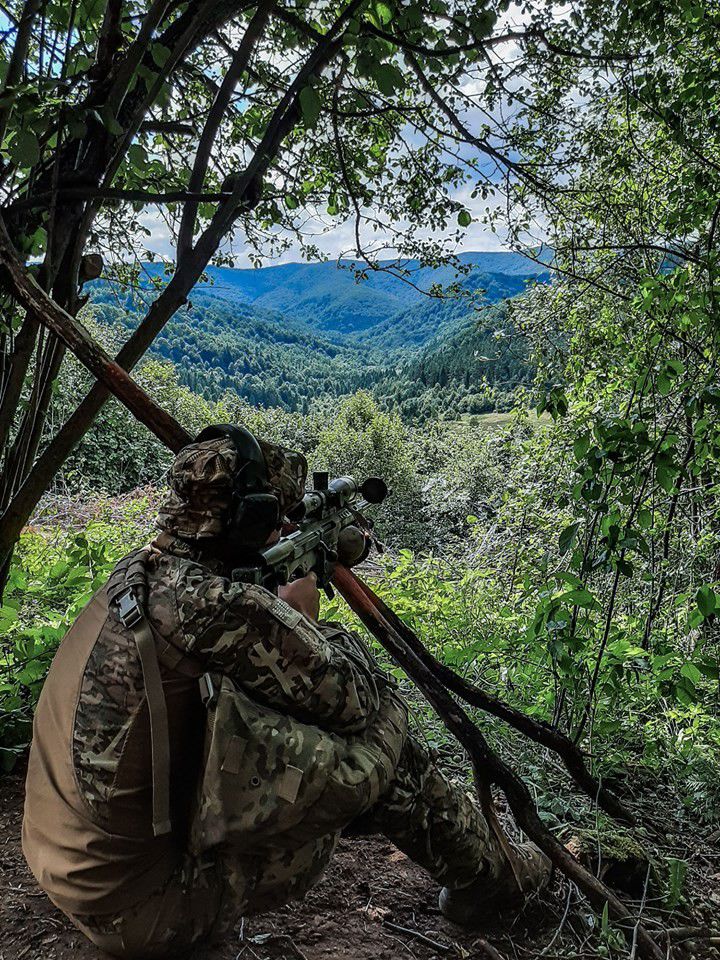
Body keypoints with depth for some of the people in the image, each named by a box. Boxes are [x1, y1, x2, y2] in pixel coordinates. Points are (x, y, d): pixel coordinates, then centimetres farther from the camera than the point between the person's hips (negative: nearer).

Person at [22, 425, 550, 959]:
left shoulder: (136, 573, -1)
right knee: (382, 724, -7)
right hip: (148, 915, -8)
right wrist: (311, 619, -1)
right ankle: (489, 880, 20)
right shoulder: (213, 608, -27)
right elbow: (357, 699, -18)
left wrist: (285, 617, 7)